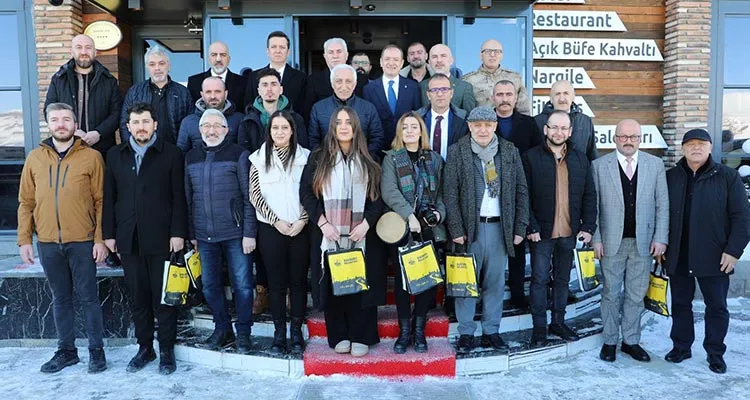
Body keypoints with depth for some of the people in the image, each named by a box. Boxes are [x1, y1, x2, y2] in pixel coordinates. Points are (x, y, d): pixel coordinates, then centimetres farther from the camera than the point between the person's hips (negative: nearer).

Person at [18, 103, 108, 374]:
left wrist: (100, 239, -9)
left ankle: (96, 349, 17)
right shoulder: (35, 158, 8)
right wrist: (24, 239, 3)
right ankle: (66, 350, 26)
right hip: (47, 243, 3)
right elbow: (26, 202, 9)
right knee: (60, 298, 14)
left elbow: (100, 201, -3)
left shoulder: (91, 157, -2)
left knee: (88, 296, 5)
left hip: (82, 242, -3)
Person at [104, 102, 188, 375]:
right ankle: (144, 347, 25)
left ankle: (167, 350, 16)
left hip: (161, 238, -3)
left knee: (164, 297, 4)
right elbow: (109, 197, 10)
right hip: (128, 239, 4)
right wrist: (109, 233, 6)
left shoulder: (171, 154, 0)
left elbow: (178, 197, -3)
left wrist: (178, 233, -9)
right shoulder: (116, 155, 11)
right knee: (137, 297, 12)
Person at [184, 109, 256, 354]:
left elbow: (249, 197, -5)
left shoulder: (238, 155, -2)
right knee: (210, 285, 10)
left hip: (235, 234, -4)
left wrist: (249, 233, -10)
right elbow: (187, 198, 15)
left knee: (242, 285, 0)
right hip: (204, 235, 4)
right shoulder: (191, 158, 11)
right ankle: (222, 329, 25)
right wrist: (191, 233, 12)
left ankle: (243, 333, 14)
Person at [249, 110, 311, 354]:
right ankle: (279, 333, 15)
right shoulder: (259, 158, 5)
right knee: (276, 282, 5)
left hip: (300, 228, 0)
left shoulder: (305, 157, 4)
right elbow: (255, 195, 0)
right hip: (271, 228, 0)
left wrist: (302, 220, -10)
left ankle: (296, 332, 16)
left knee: (298, 280, 6)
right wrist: (277, 221, -8)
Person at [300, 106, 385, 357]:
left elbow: (379, 197, 5)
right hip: (328, 235, 0)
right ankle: (339, 336, 16)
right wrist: (322, 223, -10)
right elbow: (306, 192, 1)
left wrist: (366, 223, -9)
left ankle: (361, 337, 13)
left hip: (361, 235, 0)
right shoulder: (318, 159, 7)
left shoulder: (368, 162, 9)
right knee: (333, 285, 3)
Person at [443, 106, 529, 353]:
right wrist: (456, 229, -10)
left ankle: (491, 331, 22)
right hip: (470, 227, -2)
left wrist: (519, 228, 2)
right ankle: (466, 333, 16)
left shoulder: (510, 152, 7)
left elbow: (521, 192, 8)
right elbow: (450, 194, -4)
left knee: (495, 283, 9)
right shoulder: (457, 152, 0)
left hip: (500, 227, 2)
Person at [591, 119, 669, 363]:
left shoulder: (655, 164, 5)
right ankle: (610, 341, 20)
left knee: (636, 295, 10)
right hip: (611, 242, -2)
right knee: (611, 294, 8)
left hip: (643, 242, 2)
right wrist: (595, 239, -7)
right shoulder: (599, 165, -1)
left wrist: (660, 238, -3)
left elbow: (662, 204, 4)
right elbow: (593, 205, -2)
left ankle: (631, 341, 24)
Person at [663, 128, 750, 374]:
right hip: (678, 257, 2)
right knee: (680, 304, 13)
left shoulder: (728, 177, -3)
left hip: (714, 258, -2)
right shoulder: (671, 177, 4)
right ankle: (681, 346, 28)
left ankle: (715, 353, 25)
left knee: (717, 307, 10)